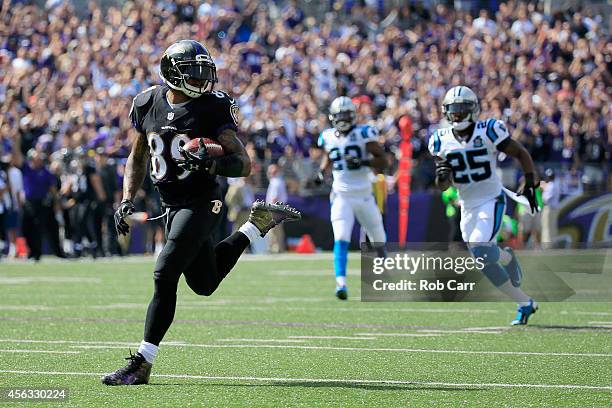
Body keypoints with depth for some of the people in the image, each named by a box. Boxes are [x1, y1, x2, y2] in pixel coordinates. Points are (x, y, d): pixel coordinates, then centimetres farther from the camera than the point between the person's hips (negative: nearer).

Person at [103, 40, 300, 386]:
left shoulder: (213, 108, -11)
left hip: (201, 201, -7)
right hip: (172, 206, 7)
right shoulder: (148, 104, 3)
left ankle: (142, 364, -12)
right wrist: (127, 200, 6)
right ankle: (259, 223, 38)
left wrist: (212, 164, -33)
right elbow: (138, 157, 18)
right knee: (205, 284, 18)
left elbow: (244, 164, -14)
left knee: (164, 276, -17)